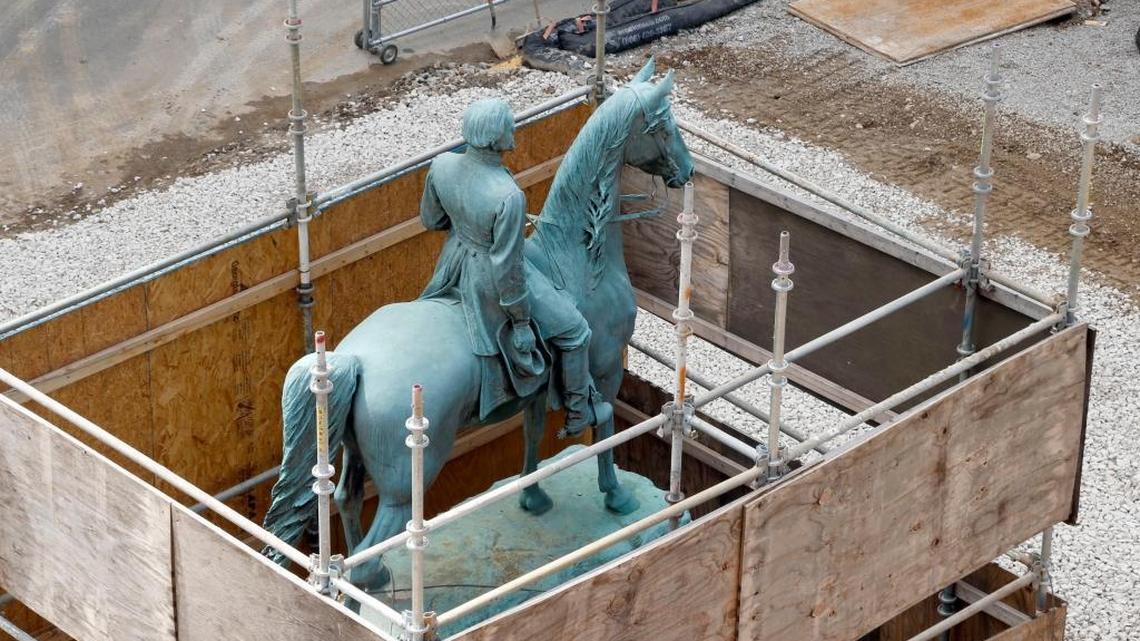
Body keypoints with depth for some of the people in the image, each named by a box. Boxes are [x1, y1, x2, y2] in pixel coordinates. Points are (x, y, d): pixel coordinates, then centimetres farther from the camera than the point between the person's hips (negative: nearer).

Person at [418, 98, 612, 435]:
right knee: (574, 331, 18)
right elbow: (507, 268, -29)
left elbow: (430, 219, 0)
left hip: (455, 262, 6)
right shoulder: (508, 196, -38)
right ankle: (579, 413, 35)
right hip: (491, 280, -6)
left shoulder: (441, 166, -19)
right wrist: (521, 321, -15)